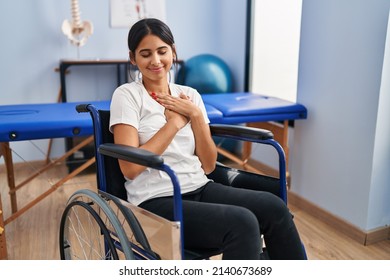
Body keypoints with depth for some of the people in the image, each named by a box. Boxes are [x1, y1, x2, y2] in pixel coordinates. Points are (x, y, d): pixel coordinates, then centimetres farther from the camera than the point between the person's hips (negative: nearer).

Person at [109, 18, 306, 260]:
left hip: (199, 189, 5)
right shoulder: (127, 95, -3)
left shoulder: (190, 95, 10)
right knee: (242, 222, -28)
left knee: (273, 207, -18)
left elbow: (208, 165, 5)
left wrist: (195, 115, -7)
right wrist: (174, 122, -11)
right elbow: (130, 168, -15)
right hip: (156, 201, -5)